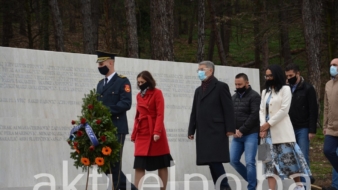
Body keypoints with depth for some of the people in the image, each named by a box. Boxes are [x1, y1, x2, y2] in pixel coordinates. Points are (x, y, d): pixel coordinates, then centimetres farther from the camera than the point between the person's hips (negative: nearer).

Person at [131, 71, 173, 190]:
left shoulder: (157, 93, -2)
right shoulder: (139, 96, 14)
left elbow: (160, 114, -10)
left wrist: (157, 131, -20)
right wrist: (134, 134, 12)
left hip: (155, 132, -5)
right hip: (142, 133, 5)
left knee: (161, 164, 2)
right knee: (139, 165, -2)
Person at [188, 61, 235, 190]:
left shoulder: (220, 87, 0)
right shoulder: (198, 90, 21)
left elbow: (228, 109, -7)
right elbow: (194, 112, 18)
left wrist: (230, 128, -14)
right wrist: (191, 130, 10)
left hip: (217, 131, -7)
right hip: (203, 132, 7)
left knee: (215, 160, -14)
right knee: (210, 161, 3)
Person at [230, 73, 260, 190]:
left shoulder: (254, 96, -6)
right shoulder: (234, 97, 14)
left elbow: (254, 116, -13)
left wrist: (241, 130, -14)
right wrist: (234, 130, -4)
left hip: (251, 134, -7)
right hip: (237, 136, 7)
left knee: (249, 162, -10)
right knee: (233, 160, 4)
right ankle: (253, 180, 20)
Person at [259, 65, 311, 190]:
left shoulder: (285, 89, 0)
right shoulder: (265, 92, 18)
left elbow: (284, 110, -9)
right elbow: (262, 110, 10)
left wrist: (268, 124, -12)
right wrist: (263, 125, -8)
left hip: (282, 131, -5)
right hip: (268, 131, 5)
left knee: (289, 157, -5)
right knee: (270, 160, -4)